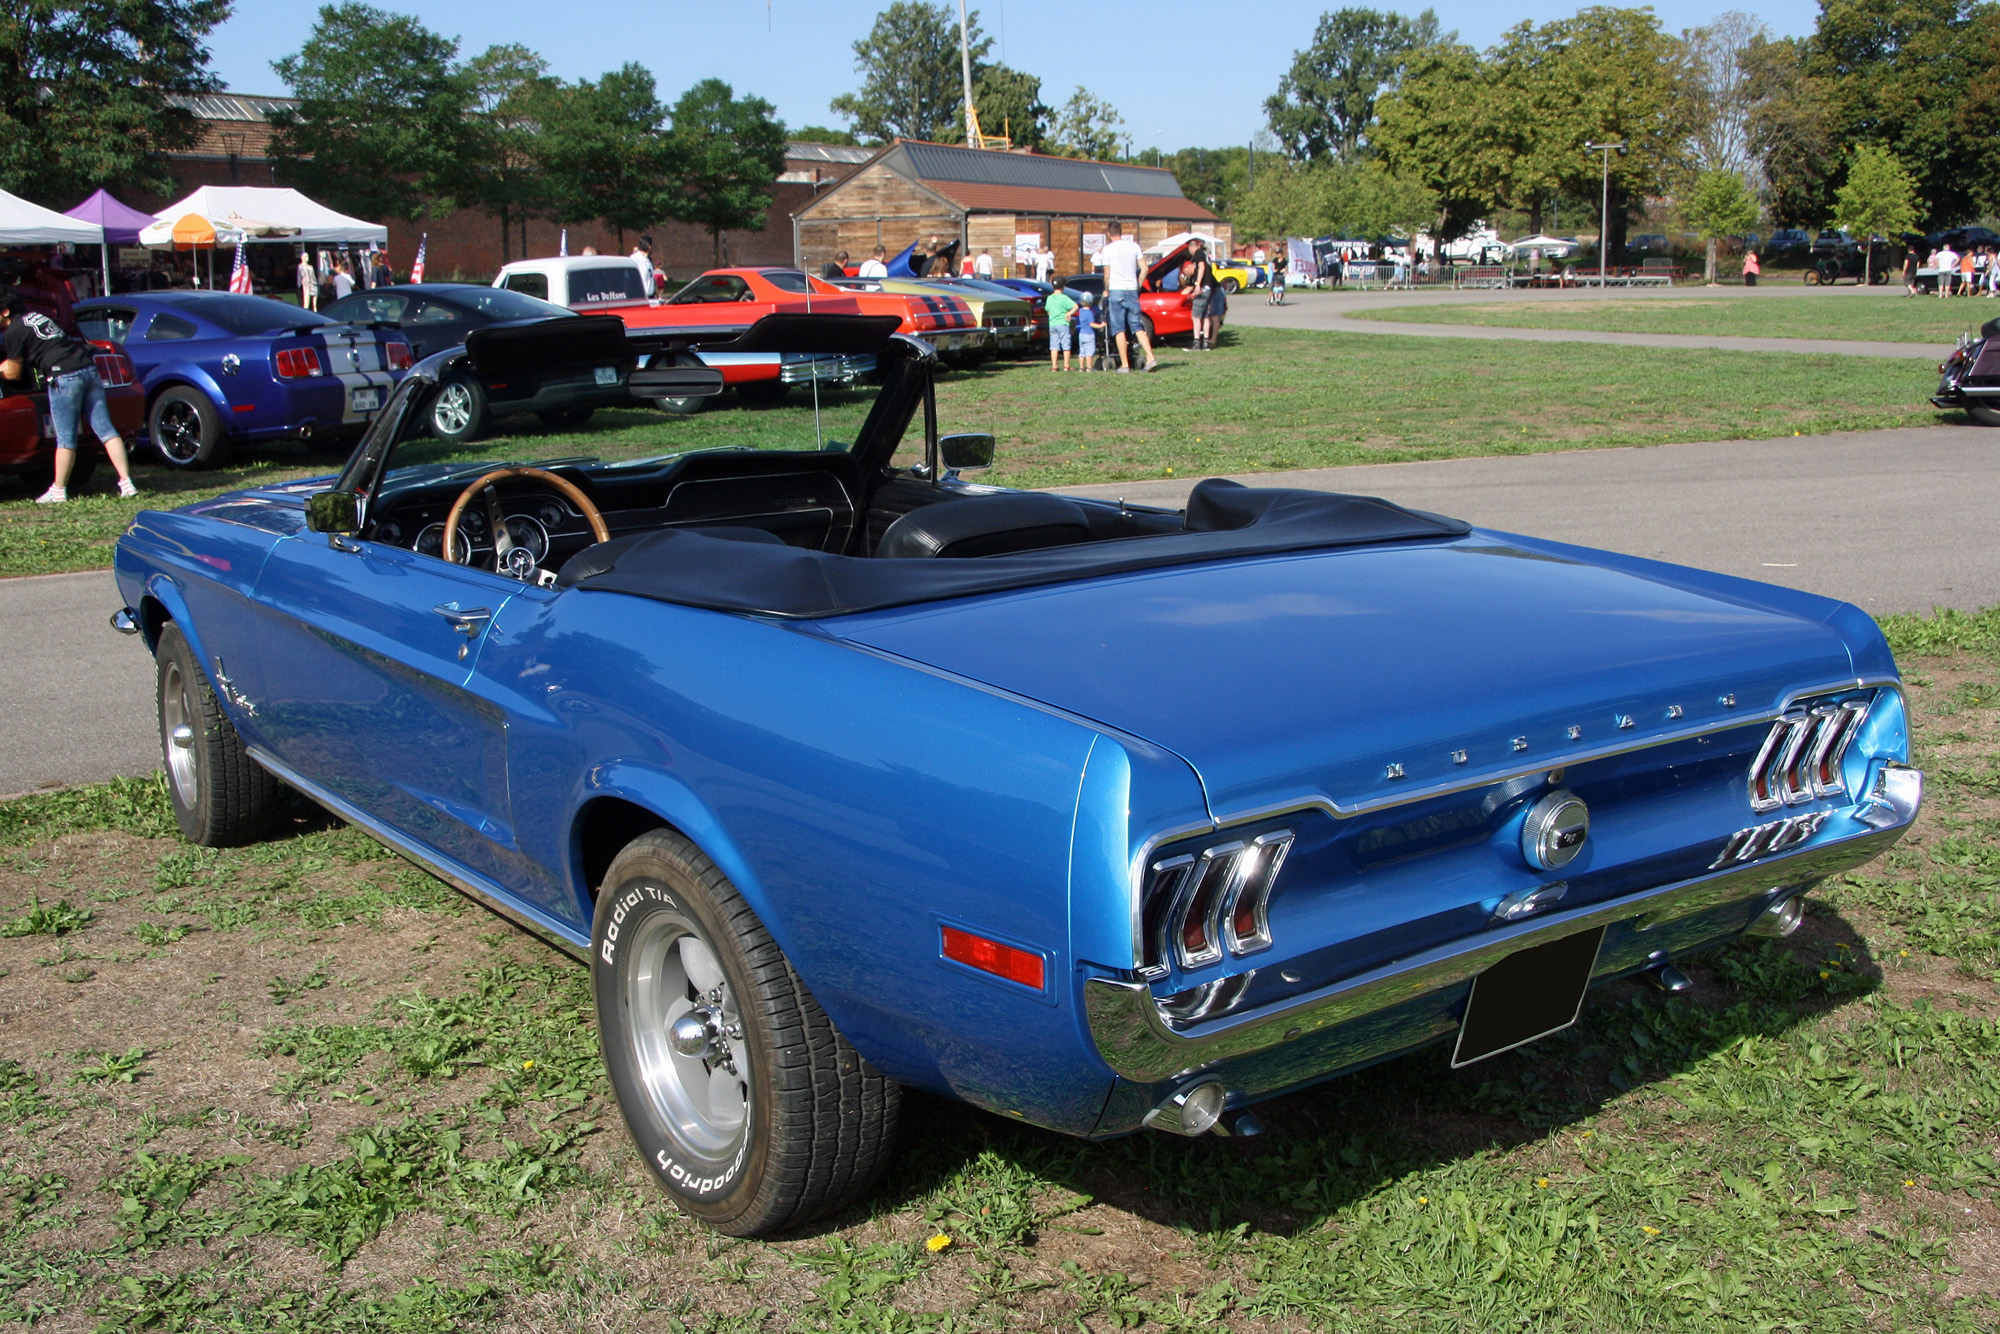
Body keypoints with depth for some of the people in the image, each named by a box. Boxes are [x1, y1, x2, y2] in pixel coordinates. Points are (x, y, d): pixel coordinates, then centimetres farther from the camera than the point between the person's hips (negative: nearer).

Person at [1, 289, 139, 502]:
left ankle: (58, 491, 9)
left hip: (64, 377, -7)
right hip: (89, 369, 7)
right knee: (106, 430, 3)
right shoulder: (36, 316, 25)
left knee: (65, 439, 0)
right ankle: (126, 483, -1)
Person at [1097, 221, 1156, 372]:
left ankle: (1124, 365, -5)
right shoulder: (1133, 246, 6)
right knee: (1137, 327, 8)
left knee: (1119, 329, -1)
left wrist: (1106, 291, 11)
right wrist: (1137, 285, 16)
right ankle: (1151, 358, -5)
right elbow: (1144, 268, 4)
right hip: (1132, 290, 4)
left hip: (1116, 290, -4)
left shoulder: (1108, 249, -4)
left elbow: (1107, 275, -5)